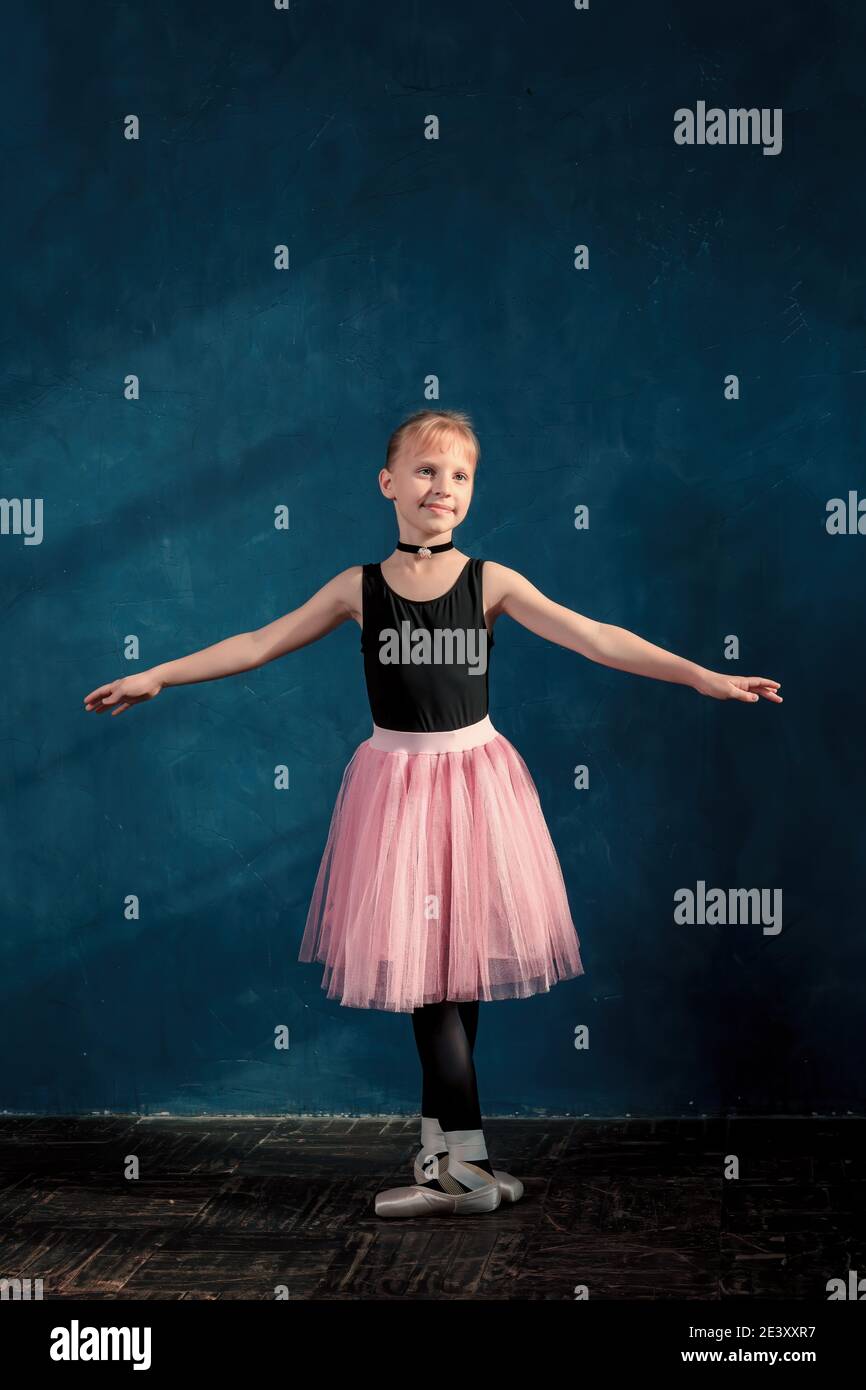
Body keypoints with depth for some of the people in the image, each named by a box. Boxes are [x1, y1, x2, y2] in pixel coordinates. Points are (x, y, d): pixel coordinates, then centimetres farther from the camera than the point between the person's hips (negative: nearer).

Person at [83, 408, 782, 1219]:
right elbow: (258, 645, 4)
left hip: (474, 779, 0)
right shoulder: (359, 588, 0)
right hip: (397, 784, 0)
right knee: (420, 962, -2)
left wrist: (703, 676, -15)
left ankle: (439, 1148, 12)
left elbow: (596, 640, -8)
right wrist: (156, 676, 1)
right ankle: (462, 1163, 3)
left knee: (460, 960, 2)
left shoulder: (491, 583, -2)